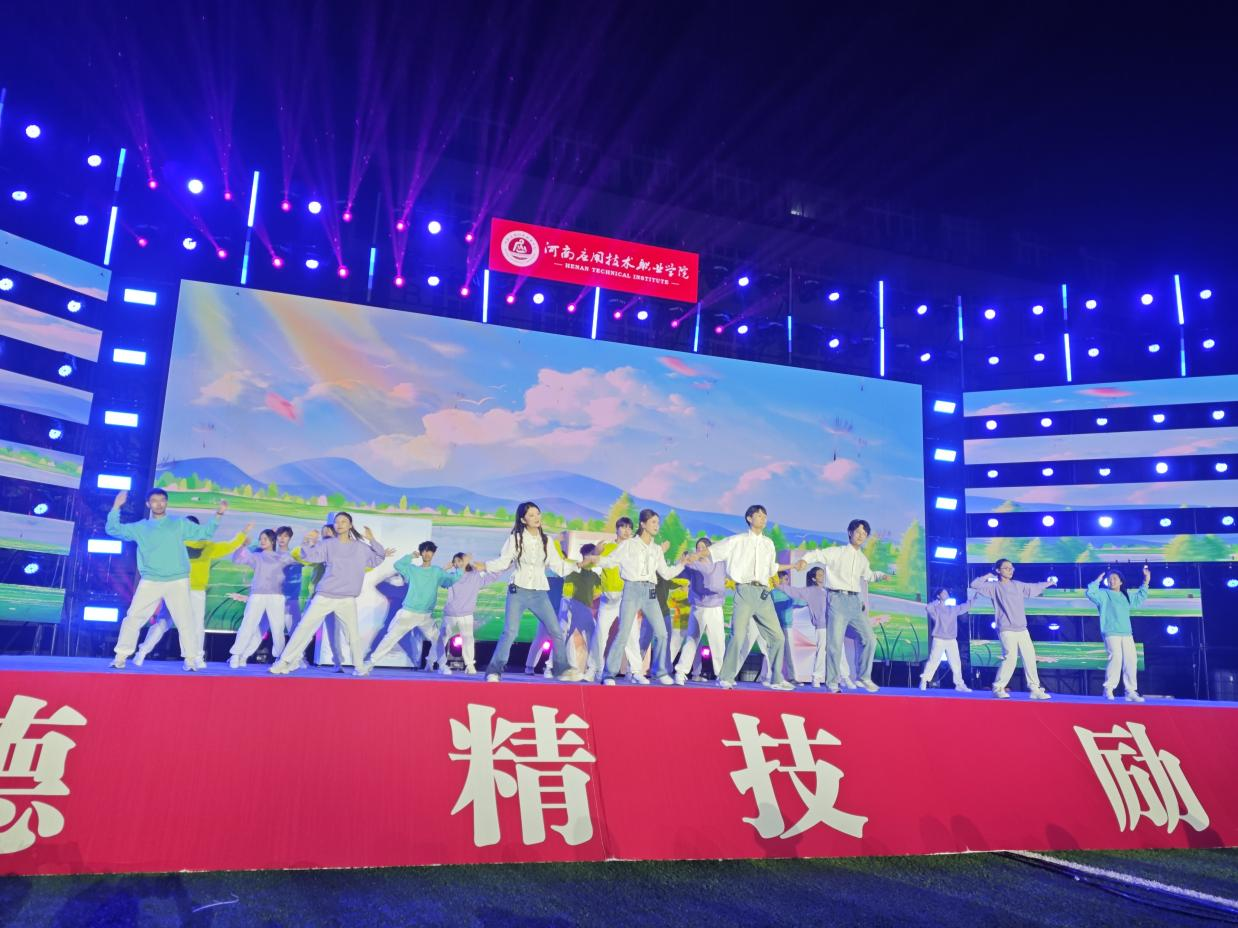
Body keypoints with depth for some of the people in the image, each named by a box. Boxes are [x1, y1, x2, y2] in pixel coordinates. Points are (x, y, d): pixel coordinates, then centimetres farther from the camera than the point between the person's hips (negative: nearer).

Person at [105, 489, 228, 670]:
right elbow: (113, 530, 10)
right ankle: (121, 656, 9)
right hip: (149, 582, 1)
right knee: (133, 618, 0)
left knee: (185, 620, -4)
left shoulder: (179, 523, 11)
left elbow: (204, 533, 9)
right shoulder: (140, 527, 13)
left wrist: (218, 515, -4)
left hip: (177, 582, -1)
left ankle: (191, 659, 2)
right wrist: (116, 507, 0)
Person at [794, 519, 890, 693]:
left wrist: (881, 575, 17)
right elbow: (817, 554, -11)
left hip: (855, 602, 6)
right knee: (835, 642, -8)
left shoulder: (863, 559, 18)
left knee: (869, 639, 3)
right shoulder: (836, 552, 0)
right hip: (838, 600, -6)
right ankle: (832, 682, 2)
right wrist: (805, 559, -32)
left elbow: (868, 576, 35)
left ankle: (863, 677, 16)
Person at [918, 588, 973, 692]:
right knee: (933, 661, -9)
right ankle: (923, 682, -7)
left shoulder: (953, 609, 16)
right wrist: (938, 601, -11)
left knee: (956, 662, 5)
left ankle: (959, 684, 13)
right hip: (939, 640, -5)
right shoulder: (935, 608, 0)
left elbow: (966, 606, 20)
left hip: (952, 641, 5)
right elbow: (928, 608, -21)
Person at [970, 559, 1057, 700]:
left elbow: (1034, 587, 30)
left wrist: (1050, 583, 40)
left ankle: (1035, 689, 10)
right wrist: (989, 575, 0)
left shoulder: (1018, 585, 15)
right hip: (1007, 630, -6)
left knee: (1030, 658, 3)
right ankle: (998, 688, -2)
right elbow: (974, 584, -11)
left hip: (1022, 629, 6)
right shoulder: (994, 586, 0)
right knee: (1010, 658, -13)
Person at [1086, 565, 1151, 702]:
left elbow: (1139, 598, 39)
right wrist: (1098, 580, -12)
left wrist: (1146, 583, 34)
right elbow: (1091, 593, -15)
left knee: (1131, 661, 0)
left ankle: (1130, 692, 6)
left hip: (1127, 633, 6)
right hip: (1111, 633, -6)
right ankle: (1108, 689, -10)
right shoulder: (1104, 594, 3)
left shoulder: (1126, 596, 22)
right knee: (1116, 658, -18)